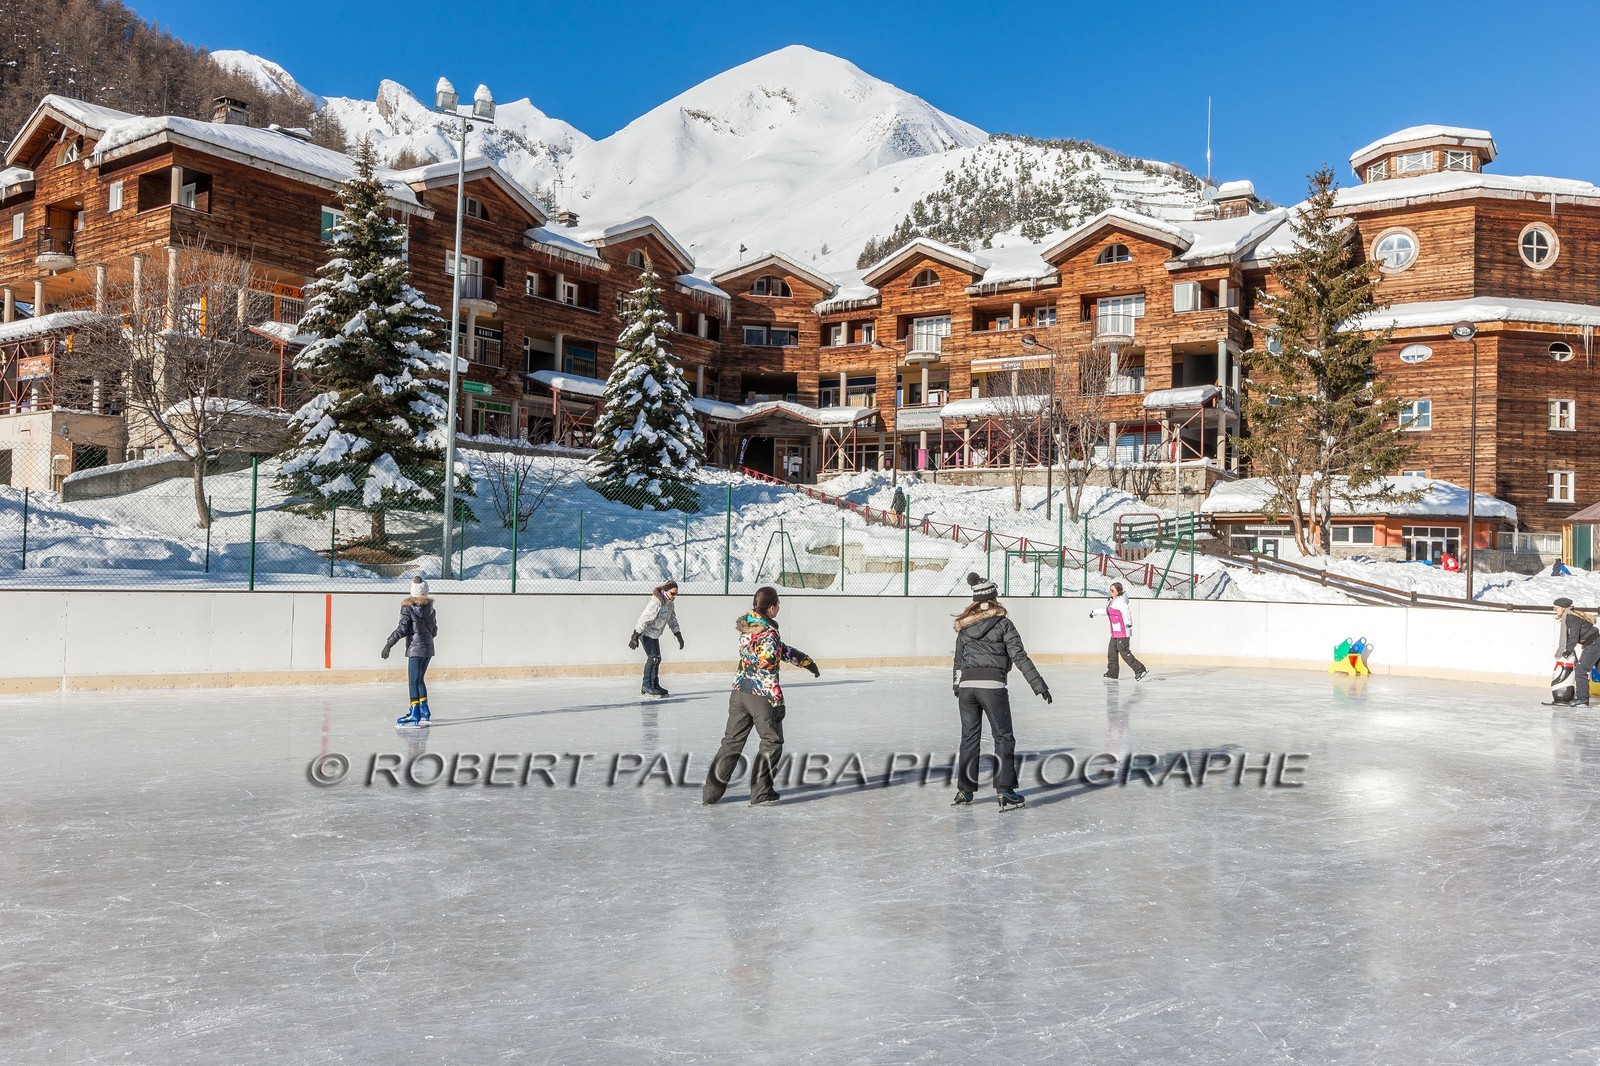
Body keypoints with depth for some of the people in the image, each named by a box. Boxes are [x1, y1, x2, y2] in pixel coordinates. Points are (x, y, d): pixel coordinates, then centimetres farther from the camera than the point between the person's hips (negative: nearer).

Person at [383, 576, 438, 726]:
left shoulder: (408, 607, -7)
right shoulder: (430, 608, 9)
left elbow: (402, 628, -13)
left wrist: (389, 644, -11)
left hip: (416, 648, -7)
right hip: (429, 648, 7)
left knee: (413, 681, -6)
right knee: (420, 679, 17)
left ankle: (415, 714, -11)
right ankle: (424, 711, 19)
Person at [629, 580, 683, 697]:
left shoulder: (670, 603, 3)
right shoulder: (656, 602, -26)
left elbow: (672, 619, 17)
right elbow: (644, 619, -27)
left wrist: (678, 635, 17)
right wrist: (635, 637, -28)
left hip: (655, 634, 9)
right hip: (646, 632, -9)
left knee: (657, 658, 8)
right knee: (653, 657, -15)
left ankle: (655, 685, 16)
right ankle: (646, 686, -11)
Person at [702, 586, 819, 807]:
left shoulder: (747, 625, 8)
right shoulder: (768, 634, -18)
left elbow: (780, 649, 16)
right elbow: (767, 671, -20)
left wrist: (805, 660, 23)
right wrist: (778, 702, -16)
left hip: (739, 690, 8)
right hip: (760, 694, -8)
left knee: (732, 741, 13)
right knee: (772, 742, 7)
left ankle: (711, 791, 15)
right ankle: (760, 793, 8)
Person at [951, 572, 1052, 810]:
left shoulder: (964, 627, 12)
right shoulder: (1003, 624, 0)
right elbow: (1019, 657, -6)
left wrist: (956, 687, 30)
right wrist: (1039, 685, -4)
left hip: (966, 685, 4)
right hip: (992, 685, -4)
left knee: (969, 737, 14)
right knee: (1003, 737, 4)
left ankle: (964, 790, 18)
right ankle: (1005, 791, 0)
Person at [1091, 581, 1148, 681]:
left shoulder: (1119, 602, -17)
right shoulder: (1113, 601, 14)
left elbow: (1126, 611, -34)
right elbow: (1107, 611, 32)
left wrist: (1128, 622, -51)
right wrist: (1094, 612, 43)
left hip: (1123, 631, -10)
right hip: (1116, 632, 10)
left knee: (1124, 652, -9)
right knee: (1112, 651, 12)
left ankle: (1140, 670, -5)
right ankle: (1112, 674, 20)